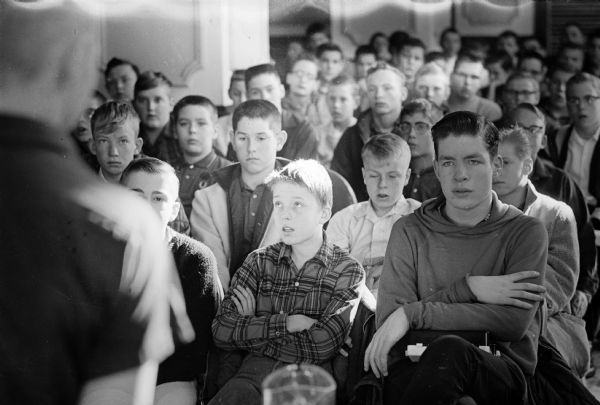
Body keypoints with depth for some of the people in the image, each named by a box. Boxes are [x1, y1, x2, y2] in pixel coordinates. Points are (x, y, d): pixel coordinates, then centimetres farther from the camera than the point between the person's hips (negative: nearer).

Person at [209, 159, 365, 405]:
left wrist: (249, 336, -1)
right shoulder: (260, 261, 14)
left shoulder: (347, 270, 6)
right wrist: (286, 323, -6)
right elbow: (221, 330, 2)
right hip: (255, 370, 2)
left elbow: (321, 347, -7)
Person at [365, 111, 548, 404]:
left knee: (450, 350, -35)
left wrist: (413, 313, -15)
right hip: (419, 365, 1)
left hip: (504, 373, 0)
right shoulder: (409, 231, 8)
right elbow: (386, 320, -4)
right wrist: (467, 288, -14)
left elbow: (515, 321, -13)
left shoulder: (526, 232, 3)